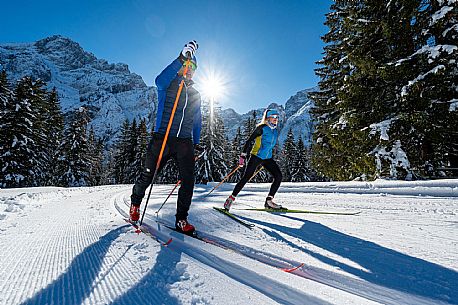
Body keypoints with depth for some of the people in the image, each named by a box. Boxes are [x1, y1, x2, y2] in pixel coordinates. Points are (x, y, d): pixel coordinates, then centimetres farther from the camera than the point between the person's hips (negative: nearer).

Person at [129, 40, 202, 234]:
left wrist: (196, 144, 17)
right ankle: (135, 203, 34)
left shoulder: (195, 94, 20)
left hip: (185, 142, 4)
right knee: (148, 175, 5)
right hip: (163, 138, -3)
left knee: (188, 180, -5)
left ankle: (181, 219, 9)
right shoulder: (168, 85, 7)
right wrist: (181, 58, -24)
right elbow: (160, 80, -19)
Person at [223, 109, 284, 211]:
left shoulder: (275, 130, 13)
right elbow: (249, 141, -10)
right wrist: (243, 156, -17)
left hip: (268, 159, 7)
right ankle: (231, 198, 4)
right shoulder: (262, 128, -7)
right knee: (246, 178, -9)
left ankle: (269, 201, 3)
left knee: (279, 176, -6)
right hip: (256, 156, -6)